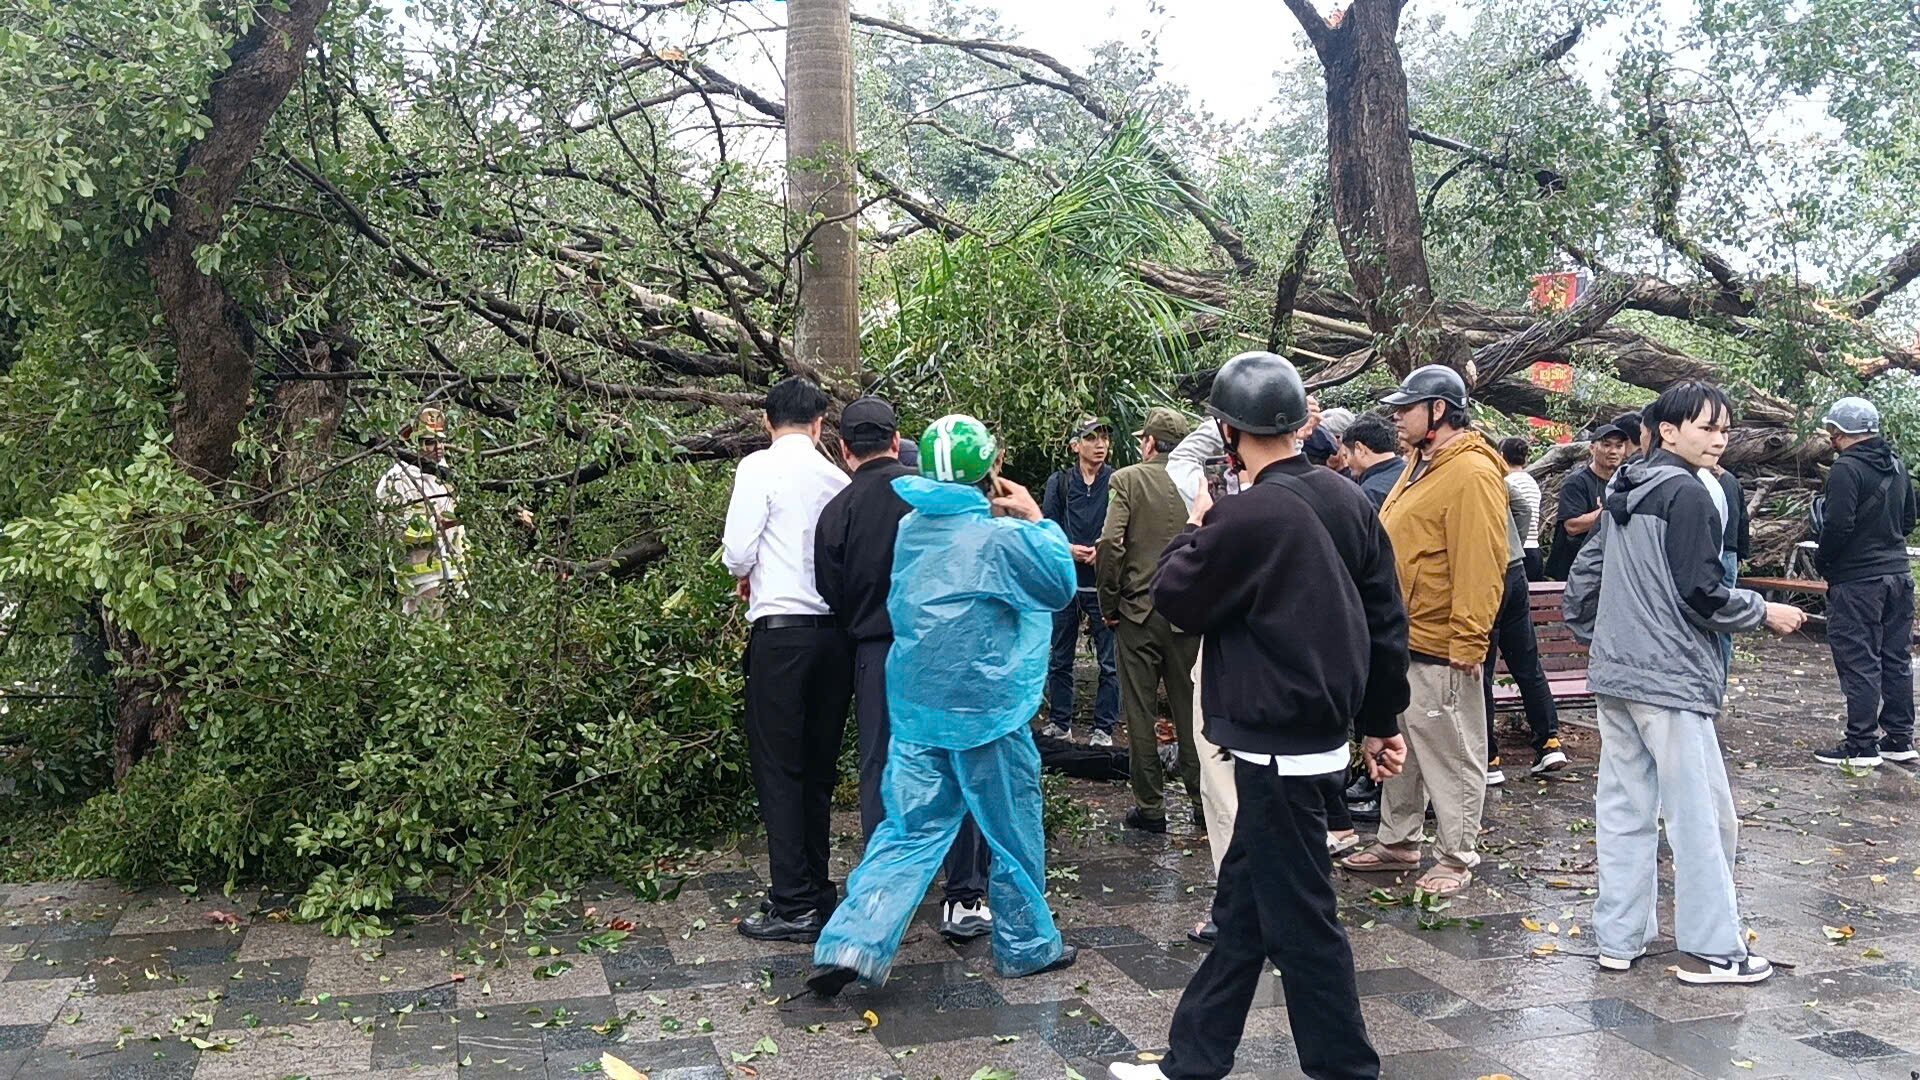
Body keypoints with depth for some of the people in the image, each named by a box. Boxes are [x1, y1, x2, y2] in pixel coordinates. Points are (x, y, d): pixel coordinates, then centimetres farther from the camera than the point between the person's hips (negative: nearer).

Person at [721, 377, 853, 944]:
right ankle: (817, 891, 22)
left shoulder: (760, 466, -5)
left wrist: (746, 577, 11)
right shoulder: (838, 478, 7)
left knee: (778, 767, 1)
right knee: (818, 767, 14)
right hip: (835, 630, 5)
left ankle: (794, 906, 3)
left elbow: (738, 551, -10)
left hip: (781, 627, -5)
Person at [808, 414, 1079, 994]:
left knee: (910, 831, 8)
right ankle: (1027, 943, 27)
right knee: (1015, 835, 13)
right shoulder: (1000, 536, -15)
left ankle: (851, 944, -3)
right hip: (986, 710, -5)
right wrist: (1036, 518, 4)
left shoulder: (911, 528, 3)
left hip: (916, 707, 5)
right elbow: (1061, 585, -3)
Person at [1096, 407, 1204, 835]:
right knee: (1189, 711, 12)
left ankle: (1150, 807, 11)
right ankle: (1202, 801, 18)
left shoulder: (1127, 480, -6)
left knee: (1139, 712, 6)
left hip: (1137, 612, -3)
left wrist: (1109, 605, -5)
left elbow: (1111, 545, -16)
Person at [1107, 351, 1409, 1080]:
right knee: (1242, 908, 16)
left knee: (1301, 920, 3)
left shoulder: (1248, 516, -20)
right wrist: (1382, 720, 18)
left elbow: (1177, 601, -6)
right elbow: (1386, 619, 9)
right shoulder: (1347, 499, 5)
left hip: (1277, 749, -9)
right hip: (1318, 736, 9)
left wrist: (1195, 531, 10)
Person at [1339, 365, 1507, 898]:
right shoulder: (1421, 465, 15)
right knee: (1399, 746, 19)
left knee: (1451, 755, 3)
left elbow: (1480, 566, -22)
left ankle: (1456, 859, 14)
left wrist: (1466, 643, -24)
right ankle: (1398, 842, 32)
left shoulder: (1471, 474, -17)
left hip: (1438, 649, -10)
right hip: (1400, 639, 10)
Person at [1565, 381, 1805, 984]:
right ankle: (1710, 949, 6)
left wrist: (1594, 635, 27)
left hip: (1614, 675, 9)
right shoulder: (1688, 494, -12)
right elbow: (1700, 593, -15)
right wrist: (1765, 613, -1)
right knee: (1701, 813, 0)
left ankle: (1619, 938, 16)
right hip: (1670, 680, -9)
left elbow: (1584, 573, 18)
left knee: (1624, 808, 11)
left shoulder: (1625, 493, 14)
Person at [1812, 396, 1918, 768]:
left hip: (1857, 581, -8)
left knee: (1859, 662, -4)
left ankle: (1861, 746, -1)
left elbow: (1838, 525, -22)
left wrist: (1822, 561, -6)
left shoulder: (1847, 468, -16)